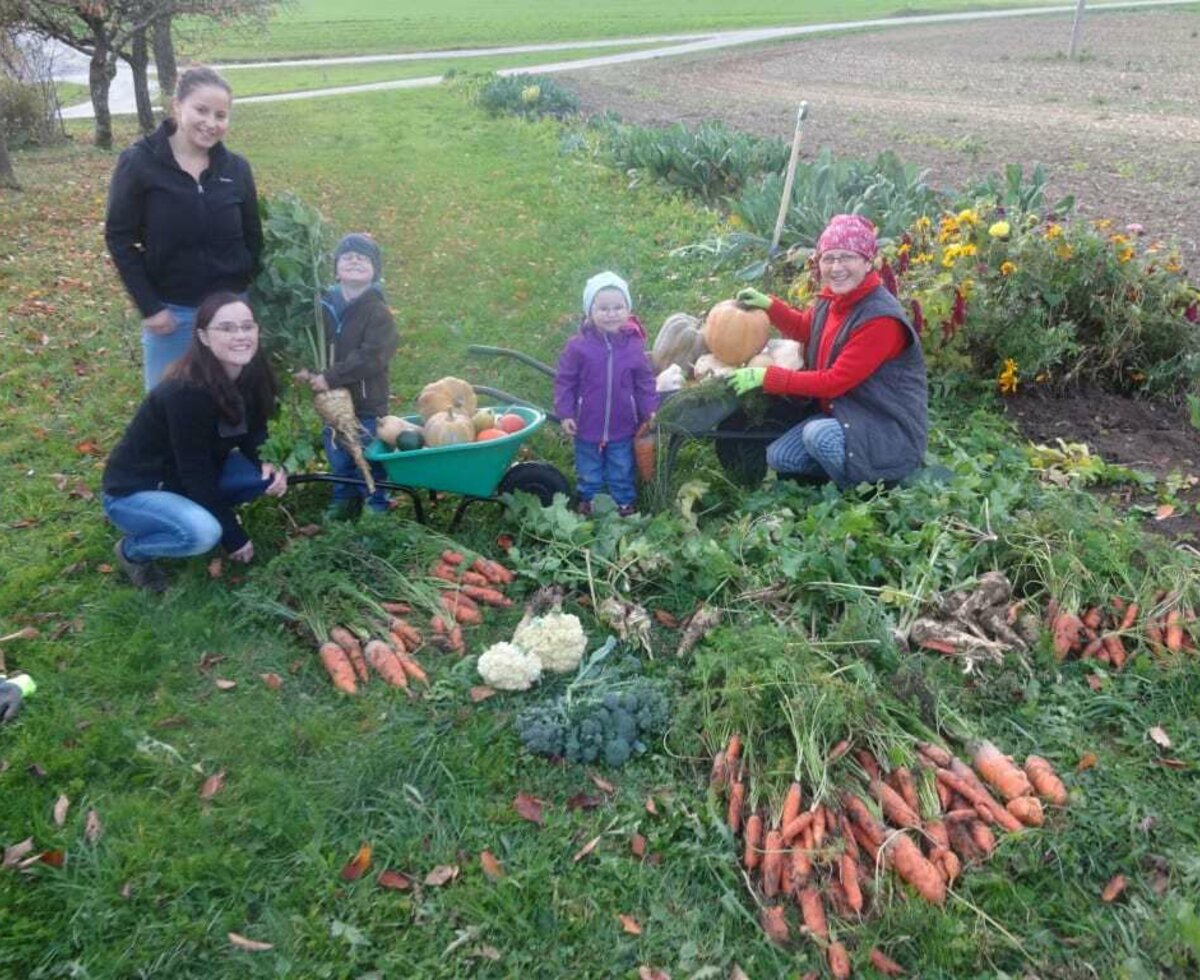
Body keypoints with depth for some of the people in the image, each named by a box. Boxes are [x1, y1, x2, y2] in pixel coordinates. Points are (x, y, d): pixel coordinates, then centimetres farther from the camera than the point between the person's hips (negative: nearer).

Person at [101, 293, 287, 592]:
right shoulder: (186, 392, -31)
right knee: (202, 533, -33)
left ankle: (194, 512, 9)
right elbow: (195, 472, -27)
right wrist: (234, 539, -20)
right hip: (133, 490, -7)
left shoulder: (252, 376, -10)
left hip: (185, 480, 7)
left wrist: (270, 466, -20)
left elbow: (253, 433, 3)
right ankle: (132, 550, -2)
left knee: (270, 475, -13)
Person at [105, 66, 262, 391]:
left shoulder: (236, 168, 1)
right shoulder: (139, 163, -8)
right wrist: (148, 307, -11)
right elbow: (119, 239, -6)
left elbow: (253, 239, 9)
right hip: (171, 311, -2)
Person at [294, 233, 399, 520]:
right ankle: (344, 500, 36)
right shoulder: (325, 306, 2)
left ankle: (377, 504, 23)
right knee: (337, 454, 18)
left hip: (367, 401, -5)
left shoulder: (377, 312, -14)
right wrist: (304, 369, -8)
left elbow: (370, 356, -23)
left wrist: (331, 377, -25)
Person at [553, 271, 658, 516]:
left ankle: (625, 502, 34)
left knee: (622, 471, 17)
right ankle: (587, 501, 36)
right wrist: (565, 413, -10)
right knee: (589, 471, 17)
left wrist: (650, 410, -3)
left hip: (623, 427, 1)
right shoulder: (578, 346, -13)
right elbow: (564, 382, -7)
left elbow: (645, 382, 2)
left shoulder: (634, 345, -6)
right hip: (587, 426, -1)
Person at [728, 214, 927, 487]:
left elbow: (834, 382, -26)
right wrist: (768, 305, 7)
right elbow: (806, 329, 25)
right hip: (846, 416, 8)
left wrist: (766, 377, -22)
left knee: (819, 435, -32)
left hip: (893, 433, -8)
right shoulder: (833, 299, 1)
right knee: (779, 457, -2)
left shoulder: (881, 319, -25)